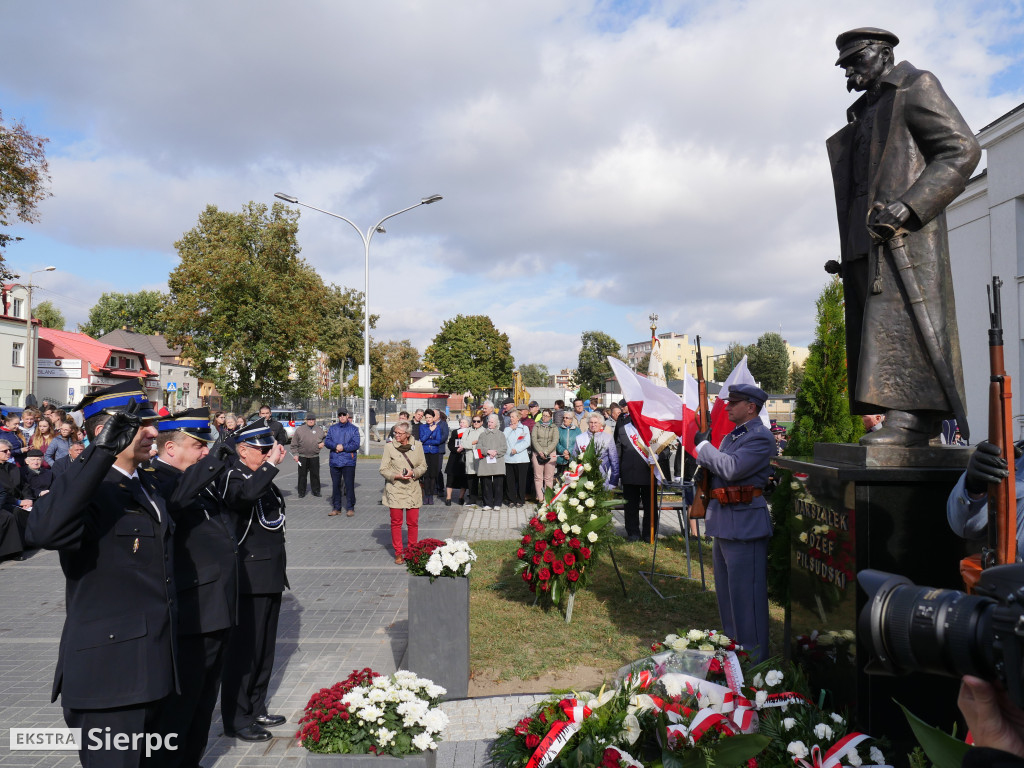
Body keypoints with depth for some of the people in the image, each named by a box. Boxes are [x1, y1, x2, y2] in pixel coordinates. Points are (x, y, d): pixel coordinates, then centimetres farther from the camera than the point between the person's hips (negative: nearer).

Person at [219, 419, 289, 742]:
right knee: (244, 648, 0)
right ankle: (236, 719, 11)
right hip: (249, 578, -9)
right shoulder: (233, 477, -14)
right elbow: (247, 493, -39)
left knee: (265, 647, 17)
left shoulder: (262, 477, 12)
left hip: (271, 574, 9)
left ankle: (256, 709, 31)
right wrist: (272, 464, -29)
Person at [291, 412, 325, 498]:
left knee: (315, 475, 5)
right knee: (302, 475, 5)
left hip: (315, 457, 1)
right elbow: (294, 444, 4)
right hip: (302, 457, -1)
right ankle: (301, 492, 14)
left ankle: (316, 491, 16)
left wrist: (323, 443, 0)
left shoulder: (319, 430, 7)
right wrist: (295, 454, -2)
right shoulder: (299, 430, 3)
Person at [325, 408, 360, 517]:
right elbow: (327, 442, 4)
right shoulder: (332, 428, 14)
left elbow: (356, 444, -5)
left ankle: (350, 508, 7)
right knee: (335, 485, 8)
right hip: (334, 462, 3)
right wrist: (336, 446, -14)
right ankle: (336, 508, 17)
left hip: (348, 462, -3)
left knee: (349, 485, -2)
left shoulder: (354, 429, 4)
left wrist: (343, 447, -13)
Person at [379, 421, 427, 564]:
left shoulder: (417, 446, 5)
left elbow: (423, 466, 10)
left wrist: (413, 473, -9)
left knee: (413, 522, 2)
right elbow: (383, 470, 1)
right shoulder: (389, 447, 0)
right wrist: (396, 475, -14)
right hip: (394, 489, -1)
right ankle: (398, 553, 13)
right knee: (396, 522, 2)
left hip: (413, 489, 1)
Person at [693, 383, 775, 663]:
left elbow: (732, 468, -25)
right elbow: (717, 469, 20)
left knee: (745, 593, -3)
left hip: (745, 522, -10)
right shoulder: (730, 437, 17)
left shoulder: (761, 437, -13)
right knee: (726, 592, 19)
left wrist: (703, 446, -14)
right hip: (724, 523, 10)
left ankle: (753, 659, 8)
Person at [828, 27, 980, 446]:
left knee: (900, 318, -18)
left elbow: (962, 149, -5)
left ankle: (913, 416, -21)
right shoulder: (863, 113, 30)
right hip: (865, 241, 8)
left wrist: (909, 206, -19)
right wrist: (848, 254, 16)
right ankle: (911, 418, 1)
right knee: (874, 327, 1)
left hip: (906, 235, -8)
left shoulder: (916, 87, 7)